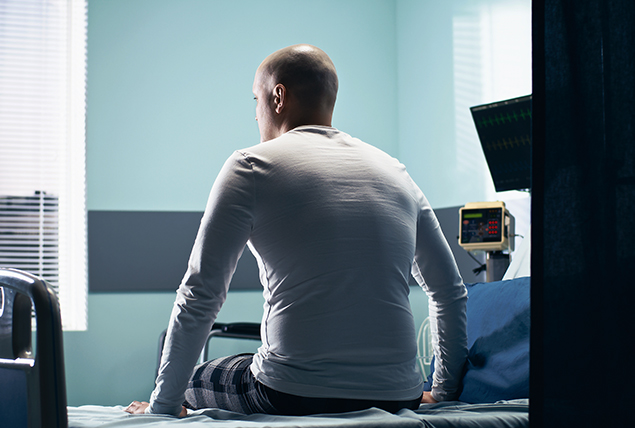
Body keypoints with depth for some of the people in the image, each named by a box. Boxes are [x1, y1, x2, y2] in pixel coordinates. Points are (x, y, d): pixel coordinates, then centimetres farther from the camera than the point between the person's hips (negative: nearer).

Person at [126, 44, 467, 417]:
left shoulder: (252, 167, -2)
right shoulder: (394, 170, 13)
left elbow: (201, 294, -5)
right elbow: (450, 289, 17)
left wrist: (163, 405, 3)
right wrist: (445, 392, 25)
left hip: (295, 397, -5)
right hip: (397, 397, 5)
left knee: (196, 381, 25)